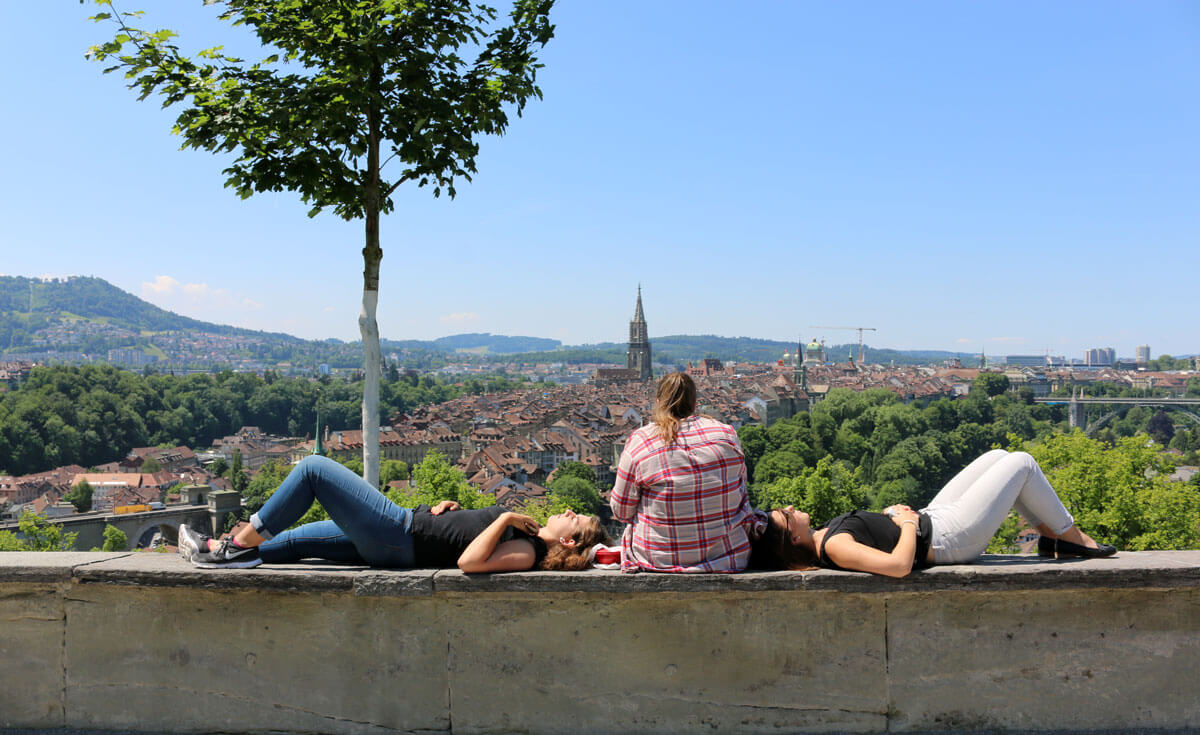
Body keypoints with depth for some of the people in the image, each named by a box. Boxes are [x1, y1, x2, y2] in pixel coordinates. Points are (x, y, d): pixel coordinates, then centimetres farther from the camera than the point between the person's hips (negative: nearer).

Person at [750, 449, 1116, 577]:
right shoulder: (834, 547, -32)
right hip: (950, 537, -9)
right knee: (1022, 463, 3)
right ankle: (1072, 538, 25)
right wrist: (909, 523, -25)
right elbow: (899, 565, -42)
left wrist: (891, 514, -2)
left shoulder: (821, 537, -4)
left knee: (999, 456, 17)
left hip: (930, 518, 9)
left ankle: (1052, 535, 31)